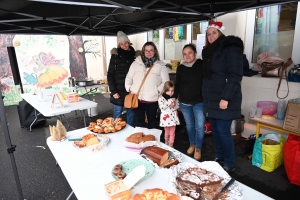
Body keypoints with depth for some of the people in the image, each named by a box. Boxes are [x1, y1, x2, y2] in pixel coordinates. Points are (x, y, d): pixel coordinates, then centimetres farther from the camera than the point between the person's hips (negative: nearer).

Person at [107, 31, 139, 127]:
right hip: (119, 91, -2)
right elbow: (110, 75, -2)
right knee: (117, 114, 5)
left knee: (131, 113, 11)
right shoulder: (115, 56, -2)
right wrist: (113, 91, -10)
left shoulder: (135, 55, 5)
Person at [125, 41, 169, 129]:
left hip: (152, 99, -1)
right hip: (137, 98, 2)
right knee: (139, 121, 14)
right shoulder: (136, 63, 5)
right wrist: (129, 89, -2)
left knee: (152, 120, 17)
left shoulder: (161, 65, 0)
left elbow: (165, 81, -1)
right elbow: (128, 78, 10)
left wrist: (158, 90, -13)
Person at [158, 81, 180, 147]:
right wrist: (169, 102, -21)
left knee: (172, 132, 8)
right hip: (166, 118, -3)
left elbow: (177, 106, 5)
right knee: (167, 131, 14)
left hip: (173, 117, 3)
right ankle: (166, 143, 36)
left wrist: (174, 105, -17)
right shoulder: (161, 98, -8)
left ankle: (171, 145, 20)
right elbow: (162, 107, -19)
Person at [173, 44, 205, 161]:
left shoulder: (202, 65, -8)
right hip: (184, 103, 3)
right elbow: (177, 84, 9)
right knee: (189, 125, 17)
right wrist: (174, 97, 1)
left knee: (199, 126, 2)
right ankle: (192, 144, 38)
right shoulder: (180, 68, 2)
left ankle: (198, 148, 23)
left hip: (199, 102, -3)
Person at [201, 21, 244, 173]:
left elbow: (236, 75, -16)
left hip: (224, 99, -7)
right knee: (215, 129, 12)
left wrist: (226, 98, -21)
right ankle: (218, 157, 28)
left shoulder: (231, 48, -8)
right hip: (211, 99, 7)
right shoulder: (209, 51, 15)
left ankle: (229, 164, 14)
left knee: (223, 131, -3)